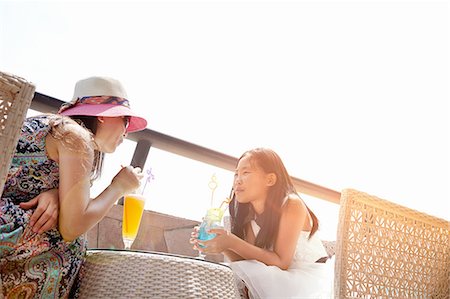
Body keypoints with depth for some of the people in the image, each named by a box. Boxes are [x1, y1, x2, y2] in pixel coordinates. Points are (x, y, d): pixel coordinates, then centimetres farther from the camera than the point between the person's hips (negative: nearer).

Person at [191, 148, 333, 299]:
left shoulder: (292, 205, -22)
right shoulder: (250, 215, -1)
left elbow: (281, 262, -24)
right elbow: (248, 261, -6)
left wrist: (232, 243, -31)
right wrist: (223, 246, -24)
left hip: (310, 281, -5)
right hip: (280, 280, 5)